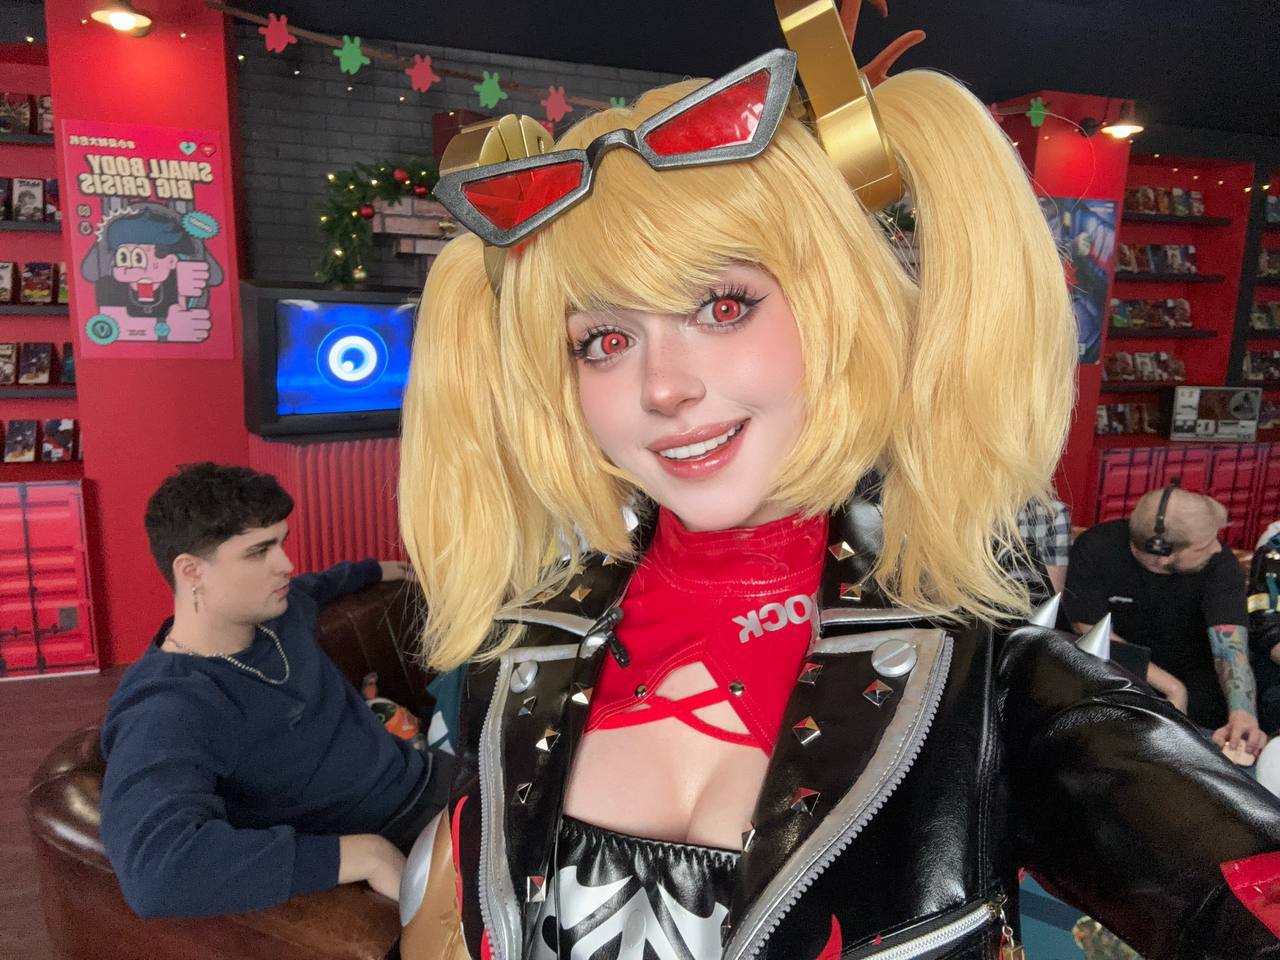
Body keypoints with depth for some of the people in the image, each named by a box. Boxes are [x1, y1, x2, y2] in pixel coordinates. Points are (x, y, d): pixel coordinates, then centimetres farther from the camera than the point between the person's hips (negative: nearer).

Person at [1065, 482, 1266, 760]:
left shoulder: (1219, 562, -20)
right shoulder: (1094, 550, -23)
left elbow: (1231, 647, -29)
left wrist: (1243, 715, -48)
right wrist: (1172, 687, -24)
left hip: (1193, 672, 1)